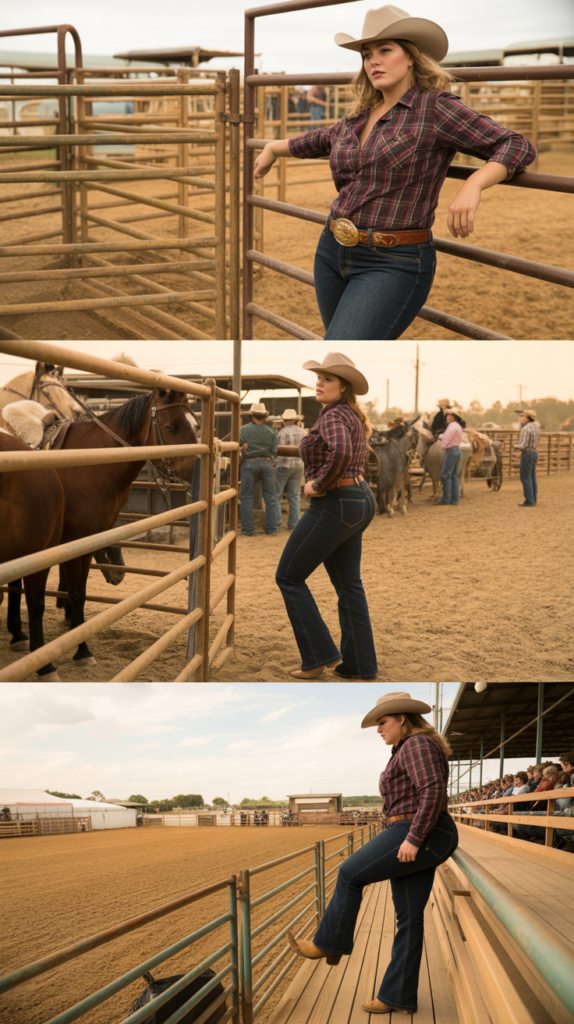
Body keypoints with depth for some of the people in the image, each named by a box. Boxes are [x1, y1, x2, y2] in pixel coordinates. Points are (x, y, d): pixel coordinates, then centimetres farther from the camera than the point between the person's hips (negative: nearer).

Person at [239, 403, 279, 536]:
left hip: (249, 463, -2)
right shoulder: (271, 432, 4)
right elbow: (274, 451, 2)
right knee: (270, 497, 9)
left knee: (247, 498, 4)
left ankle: (248, 529, 2)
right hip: (266, 463, 2)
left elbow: (237, 445, -10)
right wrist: (269, 459, 13)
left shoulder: (244, 430, -2)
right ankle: (271, 528, 9)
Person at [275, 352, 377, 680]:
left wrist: (318, 484, -24)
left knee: (289, 577, 2)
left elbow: (340, 453, -37)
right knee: (348, 585, 14)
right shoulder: (351, 416, 13)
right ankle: (359, 663, 17)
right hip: (359, 502, 10)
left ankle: (320, 654, 2)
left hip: (334, 506, -10)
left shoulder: (333, 416, -17)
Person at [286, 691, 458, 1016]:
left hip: (421, 838, -11)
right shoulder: (411, 750, 20)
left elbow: (433, 792, -25)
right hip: (420, 842, 11)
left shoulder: (416, 745, -13)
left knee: (350, 874, -1)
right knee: (408, 918, 10)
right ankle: (399, 996, 14)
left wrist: (413, 839, -25)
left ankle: (330, 943, 13)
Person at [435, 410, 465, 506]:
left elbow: (446, 438, -17)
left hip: (451, 451, -10)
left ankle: (446, 499, -6)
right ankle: (455, 499, 11)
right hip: (456, 450, 10)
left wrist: (443, 447, -2)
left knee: (445, 475, -6)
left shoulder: (452, 426, -13)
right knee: (454, 476, 10)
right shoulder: (458, 426, 19)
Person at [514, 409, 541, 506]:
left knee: (525, 478, -5)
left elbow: (523, 446, -23)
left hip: (527, 454, -9)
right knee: (532, 478, 14)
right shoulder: (536, 427, 9)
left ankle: (529, 501, -5)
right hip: (535, 453, 9)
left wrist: (516, 445, -1)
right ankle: (533, 500, 18)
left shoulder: (526, 428, -19)